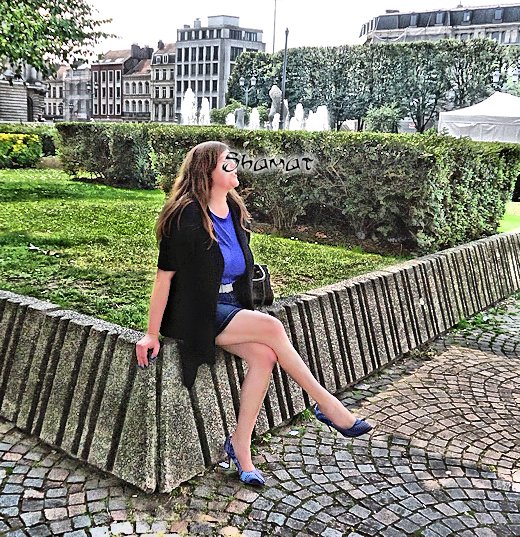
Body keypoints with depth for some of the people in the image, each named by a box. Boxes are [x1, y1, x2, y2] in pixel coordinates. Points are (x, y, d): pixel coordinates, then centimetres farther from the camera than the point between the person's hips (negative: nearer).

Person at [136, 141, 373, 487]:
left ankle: (241, 444, -6)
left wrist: (245, 312, 14)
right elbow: (165, 276, -15)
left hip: (229, 307, 7)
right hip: (196, 315, -7)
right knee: (273, 328, -23)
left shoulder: (234, 211, 7)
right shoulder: (187, 217, -15)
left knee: (264, 355, -19)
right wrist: (152, 333, -15)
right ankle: (327, 406, -9)